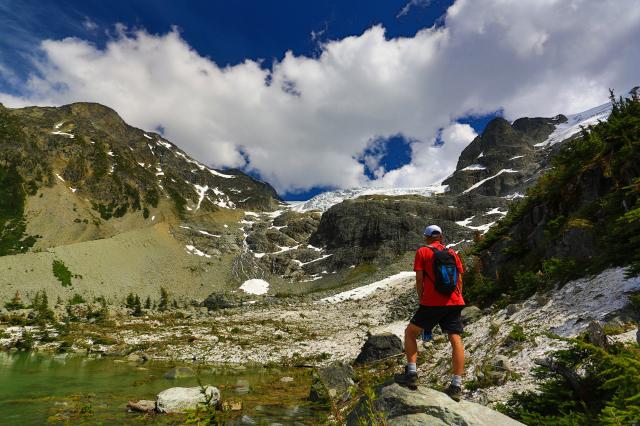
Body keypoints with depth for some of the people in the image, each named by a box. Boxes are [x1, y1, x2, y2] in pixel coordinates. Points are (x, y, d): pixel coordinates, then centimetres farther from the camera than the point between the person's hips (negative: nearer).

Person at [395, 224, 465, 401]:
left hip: (432, 302, -4)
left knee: (410, 332, 10)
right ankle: (456, 386, 3)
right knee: (456, 340, 4)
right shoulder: (452, 253, 12)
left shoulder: (422, 251, 0)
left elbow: (419, 280, -4)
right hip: (454, 302, 4)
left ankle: (411, 373, 4)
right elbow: (459, 281, 11)